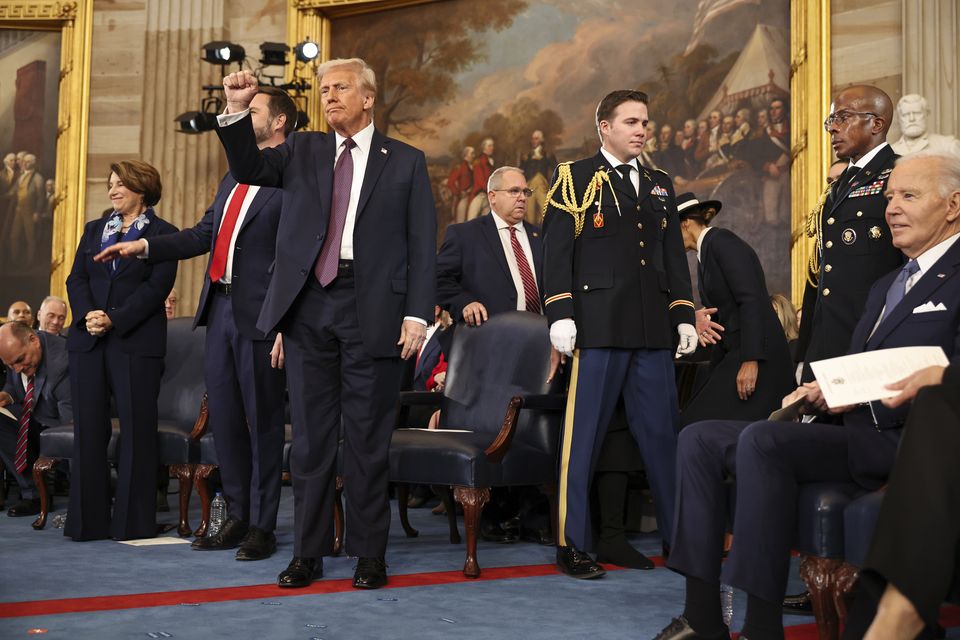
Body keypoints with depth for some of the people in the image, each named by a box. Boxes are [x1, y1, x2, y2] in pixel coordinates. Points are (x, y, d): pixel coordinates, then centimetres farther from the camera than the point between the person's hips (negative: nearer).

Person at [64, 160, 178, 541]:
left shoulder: (162, 233, 3)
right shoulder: (93, 230, 19)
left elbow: (157, 287, -8)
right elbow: (76, 279, 11)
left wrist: (114, 319, -15)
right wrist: (87, 314, -8)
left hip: (136, 341, -5)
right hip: (87, 339, 5)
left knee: (136, 430, -3)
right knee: (89, 428, 4)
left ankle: (133, 521, 4)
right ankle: (88, 520, 10)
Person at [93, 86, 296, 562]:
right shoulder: (233, 178, 18)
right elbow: (204, 234, 20)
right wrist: (144, 246, 11)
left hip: (259, 317, -8)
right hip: (220, 309, 8)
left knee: (263, 422, 2)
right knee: (224, 419, 13)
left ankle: (263, 527, 13)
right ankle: (237, 517, 26)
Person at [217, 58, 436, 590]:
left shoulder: (406, 162, 7)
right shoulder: (302, 150, 15)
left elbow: (423, 244, 2)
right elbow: (249, 170, 0)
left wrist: (417, 313, -7)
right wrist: (237, 111, -13)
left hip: (371, 307, -2)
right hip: (308, 305, 3)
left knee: (367, 436, 3)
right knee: (310, 433, 7)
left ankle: (369, 553, 13)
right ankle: (308, 551, 16)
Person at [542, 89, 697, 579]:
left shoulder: (660, 185, 20)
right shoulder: (575, 178, 4)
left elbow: (674, 255, 21)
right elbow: (556, 250, -3)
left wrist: (684, 315, 13)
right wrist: (560, 314, -12)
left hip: (653, 329, 5)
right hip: (597, 327, -5)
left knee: (662, 434, 7)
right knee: (583, 434, -2)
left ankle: (679, 536, 16)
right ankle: (571, 544, 6)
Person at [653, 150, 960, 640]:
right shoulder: (886, 286, 26)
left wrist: (867, 399, -19)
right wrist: (824, 394, 2)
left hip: (906, 441, -9)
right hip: (854, 430, 9)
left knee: (762, 440, -31)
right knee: (700, 439, -3)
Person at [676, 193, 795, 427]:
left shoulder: (723, 241, -10)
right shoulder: (704, 254, 18)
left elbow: (753, 301, -20)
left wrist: (750, 361, -25)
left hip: (758, 357, -9)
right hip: (730, 355, 9)